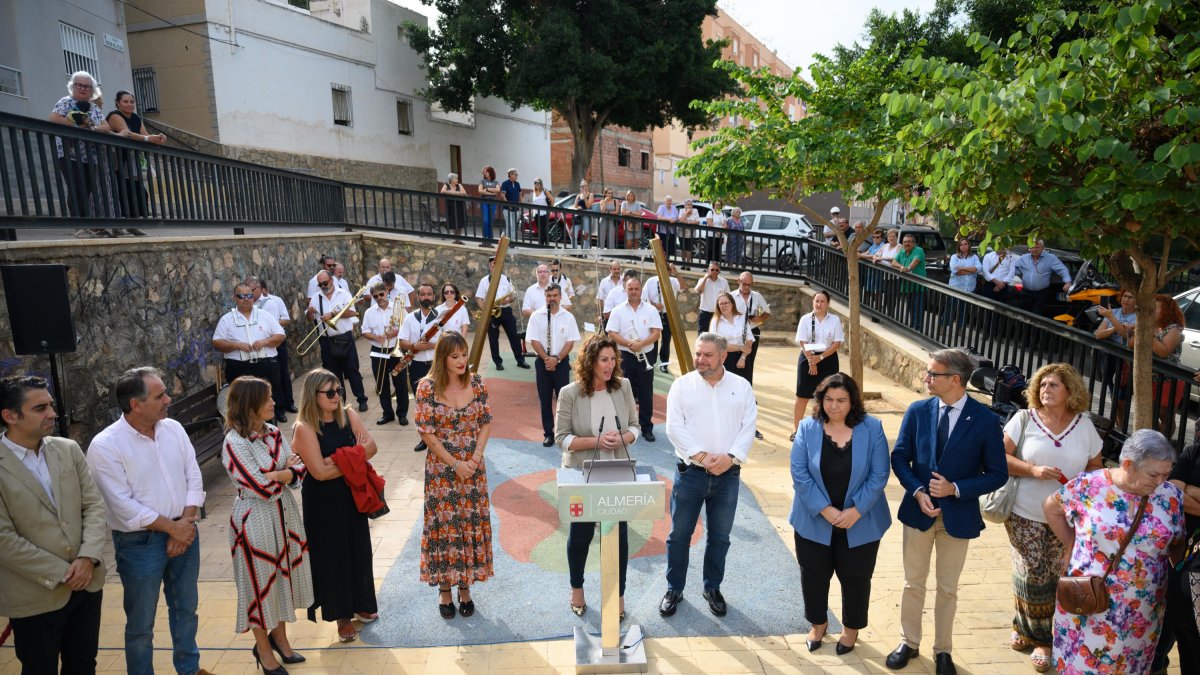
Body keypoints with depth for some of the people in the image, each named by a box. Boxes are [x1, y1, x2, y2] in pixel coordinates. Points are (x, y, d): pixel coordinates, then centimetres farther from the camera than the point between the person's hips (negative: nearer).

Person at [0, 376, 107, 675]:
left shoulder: (68, 449, 2)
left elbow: (93, 504, 1)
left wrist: (88, 558, -12)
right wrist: (61, 573, -13)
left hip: (87, 583, 5)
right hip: (36, 596, -4)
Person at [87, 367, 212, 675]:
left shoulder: (173, 428, -1)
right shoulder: (105, 446, -17)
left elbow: (194, 477, 1)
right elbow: (123, 506, -18)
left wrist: (186, 524, -10)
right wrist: (172, 527, -14)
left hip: (184, 532, 5)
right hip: (139, 543, -5)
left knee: (186, 608, 21)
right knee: (141, 624, 10)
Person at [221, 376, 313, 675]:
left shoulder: (273, 432, 1)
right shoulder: (234, 444, -20)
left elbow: (299, 472, -2)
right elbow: (263, 488, -23)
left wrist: (275, 475, -19)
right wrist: (287, 469, -8)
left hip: (285, 513, 6)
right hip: (256, 519, -6)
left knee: (284, 576, 18)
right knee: (260, 583, 10)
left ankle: (279, 637, 38)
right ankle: (263, 650, 30)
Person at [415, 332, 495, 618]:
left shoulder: (476, 383, -2)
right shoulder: (428, 387, -10)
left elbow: (486, 422, 2)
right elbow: (426, 432, -10)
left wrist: (476, 457, -11)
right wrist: (455, 464, -13)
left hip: (473, 467, 3)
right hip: (441, 468, -2)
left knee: (472, 523, 8)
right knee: (444, 524, 5)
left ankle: (465, 587, 25)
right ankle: (444, 589, 22)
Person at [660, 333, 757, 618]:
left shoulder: (741, 386, 2)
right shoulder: (682, 384, -2)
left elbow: (748, 427, -3)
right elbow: (674, 427, -9)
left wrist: (731, 457, -17)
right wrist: (702, 456, -18)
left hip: (728, 474, 1)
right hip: (690, 472, -1)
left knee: (720, 536, 15)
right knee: (679, 534, 9)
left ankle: (713, 587, 33)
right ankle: (674, 588, 27)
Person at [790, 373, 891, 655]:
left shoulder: (872, 428, -10)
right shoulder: (807, 428, -9)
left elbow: (879, 475, -11)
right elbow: (799, 474, -12)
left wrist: (856, 511, -17)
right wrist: (825, 509, -19)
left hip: (860, 522, 0)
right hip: (815, 521, 1)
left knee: (855, 577, 15)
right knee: (813, 575, 15)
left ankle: (852, 628, 40)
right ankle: (818, 623, 40)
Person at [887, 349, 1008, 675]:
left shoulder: (985, 419, -13)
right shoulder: (917, 411, -7)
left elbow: (997, 474, -8)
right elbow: (900, 457, -1)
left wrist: (956, 489, -20)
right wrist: (918, 491, -16)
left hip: (958, 515, -2)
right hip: (918, 510, 2)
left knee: (948, 588, 15)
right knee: (913, 583, 16)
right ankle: (909, 642, 35)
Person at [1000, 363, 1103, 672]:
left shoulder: (1084, 426, 2)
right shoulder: (1024, 419, -5)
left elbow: (1096, 466, 11)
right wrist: (1033, 470, -21)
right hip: (1025, 515, -2)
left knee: (1054, 578, 5)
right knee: (1031, 574, 1)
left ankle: (1042, 638, 24)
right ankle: (1026, 627, 27)